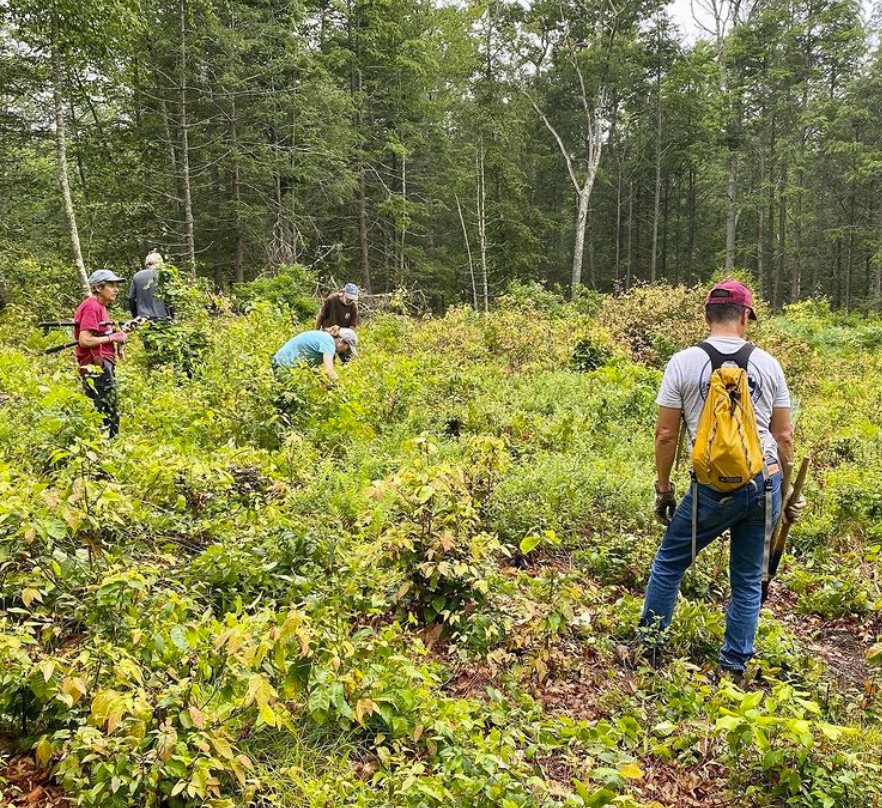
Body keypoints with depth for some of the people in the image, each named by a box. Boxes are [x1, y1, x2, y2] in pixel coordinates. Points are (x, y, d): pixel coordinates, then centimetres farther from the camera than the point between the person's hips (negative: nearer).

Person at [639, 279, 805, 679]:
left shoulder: (684, 363, -4)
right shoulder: (767, 364, 2)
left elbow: (666, 435, -3)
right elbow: (784, 437, 6)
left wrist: (663, 488, 8)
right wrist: (787, 493, 17)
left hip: (714, 490, -2)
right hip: (765, 485, 3)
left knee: (669, 561, 18)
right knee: (748, 581, 15)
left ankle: (650, 643, 26)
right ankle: (734, 668, 21)